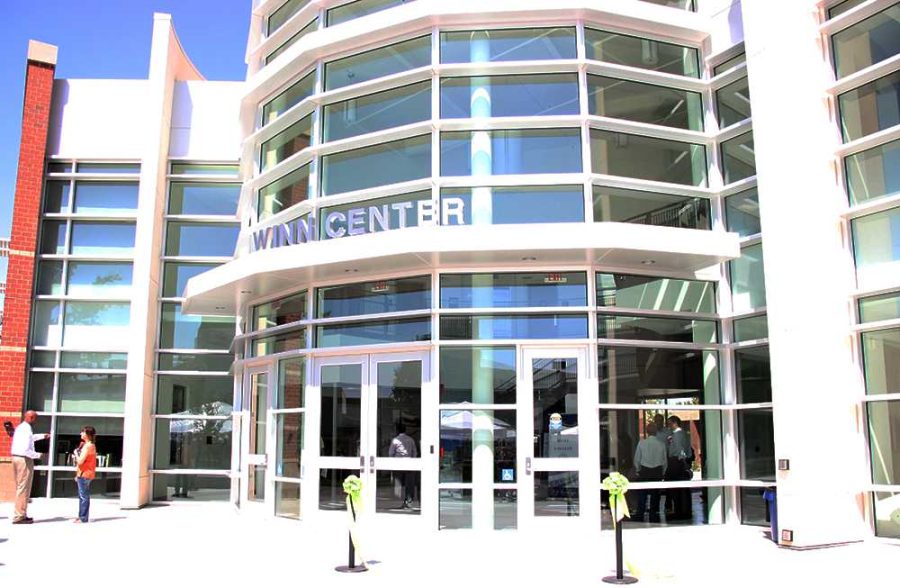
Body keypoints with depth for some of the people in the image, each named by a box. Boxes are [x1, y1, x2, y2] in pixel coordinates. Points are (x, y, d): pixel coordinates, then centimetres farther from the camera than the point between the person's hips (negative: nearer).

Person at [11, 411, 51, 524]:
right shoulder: (27, 429, -18)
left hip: (16, 458, 10)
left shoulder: (20, 427, 11)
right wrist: (38, 455, -13)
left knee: (19, 487, 15)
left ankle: (21, 515, 23)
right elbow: (25, 450, -25)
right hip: (25, 459, -10)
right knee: (23, 488, -4)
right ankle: (19, 516, -2)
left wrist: (43, 436, 38)